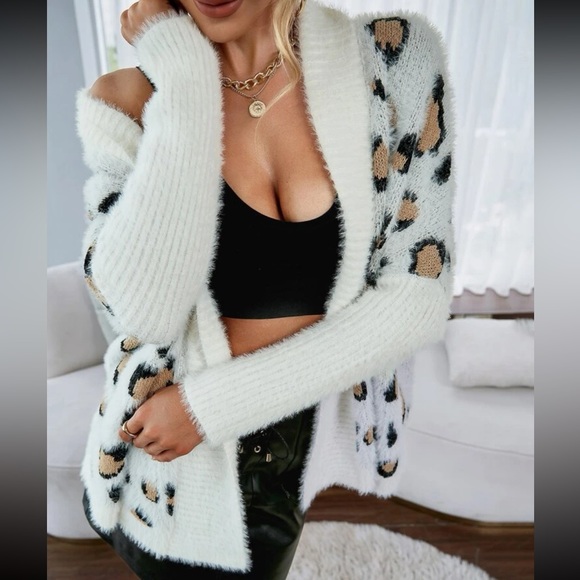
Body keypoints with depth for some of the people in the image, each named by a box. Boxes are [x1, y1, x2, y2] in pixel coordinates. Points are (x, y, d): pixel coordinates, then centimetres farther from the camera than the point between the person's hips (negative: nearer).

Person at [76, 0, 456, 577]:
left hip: (322, 443, 1)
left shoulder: (395, 55, -10)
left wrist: (211, 402, -16)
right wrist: (185, 76, -22)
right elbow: (144, 313, -24)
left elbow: (418, 299, -13)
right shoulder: (124, 100, -9)